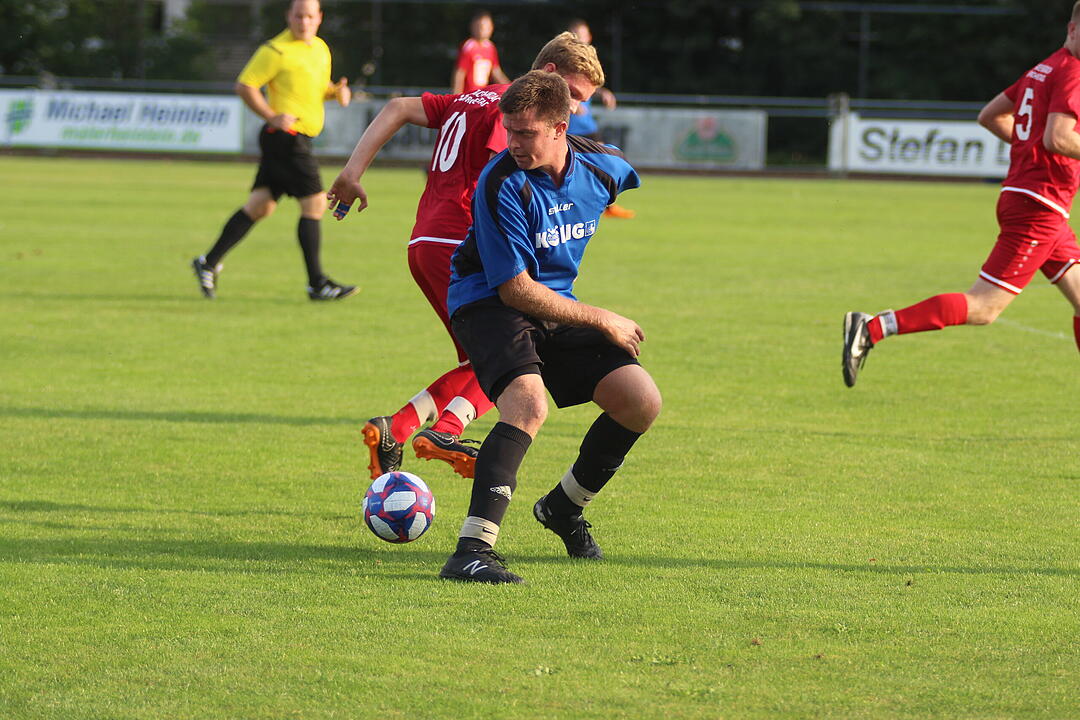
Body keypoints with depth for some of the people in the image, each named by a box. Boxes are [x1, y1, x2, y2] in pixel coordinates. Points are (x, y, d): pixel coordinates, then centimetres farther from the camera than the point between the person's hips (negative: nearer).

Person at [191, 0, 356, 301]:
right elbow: (244, 86, -12)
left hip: (299, 139, 9)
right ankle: (317, 284, -5)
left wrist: (337, 91, 7)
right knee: (315, 203, -9)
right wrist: (273, 117, -19)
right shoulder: (276, 50, -11)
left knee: (260, 206, 9)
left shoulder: (321, 49, 16)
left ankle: (210, 262, 14)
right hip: (285, 137, -9)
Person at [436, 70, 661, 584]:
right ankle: (472, 549, -41)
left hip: (556, 305, 6)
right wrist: (603, 321, -15)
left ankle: (564, 508, 19)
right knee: (529, 401, -34)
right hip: (488, 304, -6)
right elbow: (516, 290, -22)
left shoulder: (602, 167, -7)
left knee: (642, 402, -7)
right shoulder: (501, 186, -24)